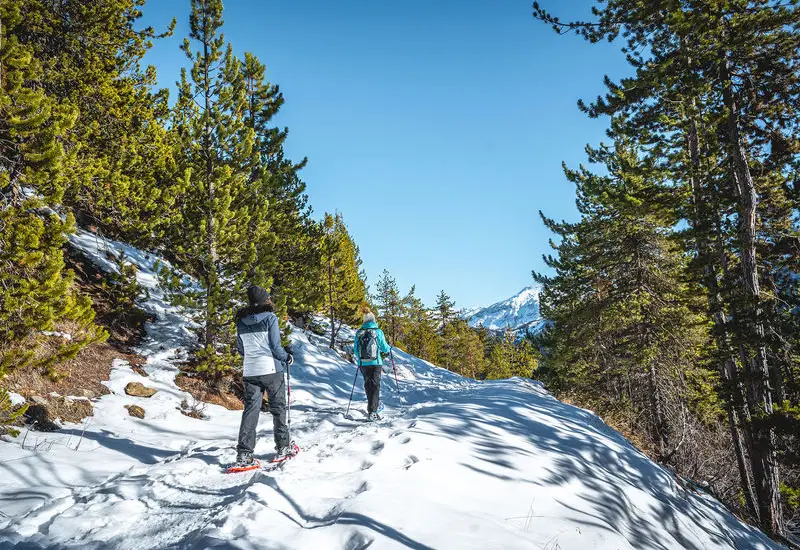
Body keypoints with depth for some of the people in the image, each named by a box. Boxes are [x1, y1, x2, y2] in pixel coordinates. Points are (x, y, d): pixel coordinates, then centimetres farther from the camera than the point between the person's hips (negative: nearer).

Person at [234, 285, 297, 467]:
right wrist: (287, 357, 7)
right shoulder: (270, 317, -10)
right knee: (278, 407, 9)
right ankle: (283, 448, 19)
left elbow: (241, 349, 13)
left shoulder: (241, 321, 6)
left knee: (250, 409, 6)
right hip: (271, 369, -4)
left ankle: (244, 454, 0)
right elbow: (275, 346, -11)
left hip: (249, 371, 5)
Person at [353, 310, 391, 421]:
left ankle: (374, 404, 35)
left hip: (363, 364, 3)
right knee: (375, 386, 0)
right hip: (375, 363, -3)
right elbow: (384, 348, -4)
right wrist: (389, 348, 19)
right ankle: (371, 412, -7)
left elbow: (356, 349, 7)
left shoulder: (358, 333, 1)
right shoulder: (378, 332, -8)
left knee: (368, 385, 19)